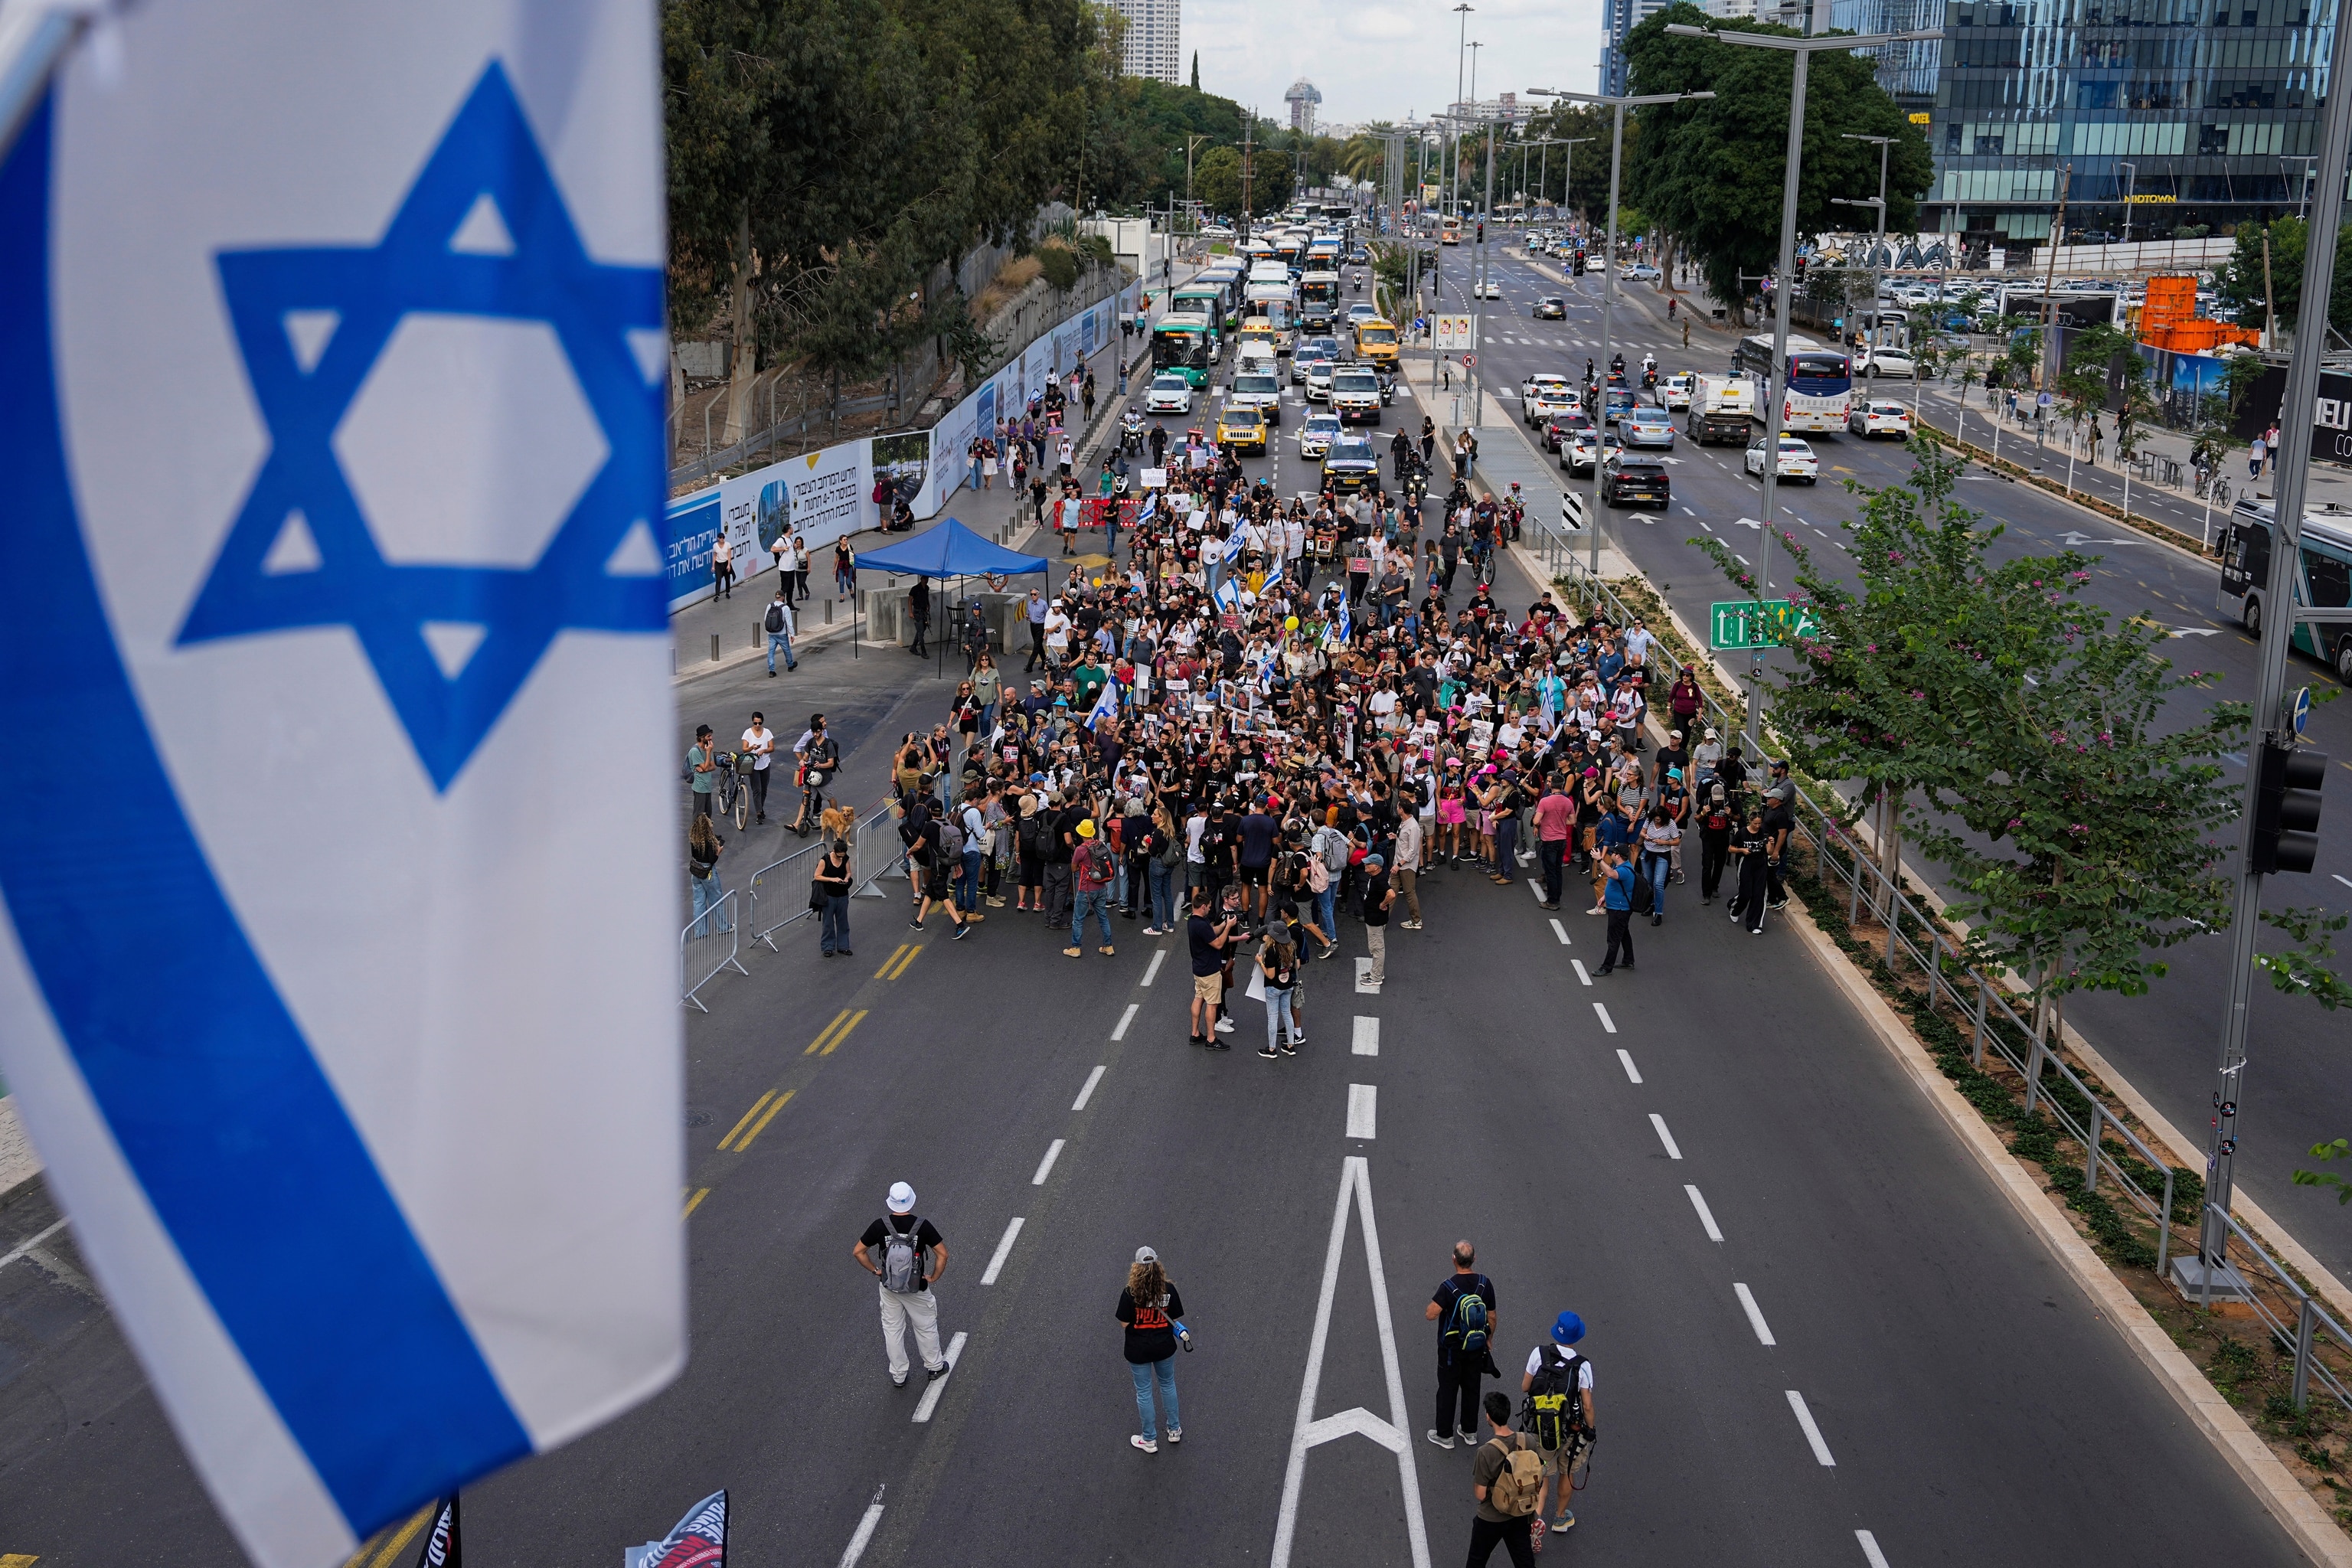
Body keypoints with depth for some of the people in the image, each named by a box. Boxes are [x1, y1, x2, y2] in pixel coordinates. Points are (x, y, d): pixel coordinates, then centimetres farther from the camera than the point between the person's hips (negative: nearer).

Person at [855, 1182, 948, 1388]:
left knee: (892, 1330, 17)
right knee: (926, 1327, 20)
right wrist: (934, 1277, -4)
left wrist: (875, 1270, 2)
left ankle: (898, 1376, 29)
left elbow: (858, 1252, -10)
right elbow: (942, 1254, -18)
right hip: (917, 1288, -1)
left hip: (889, 1287, 1)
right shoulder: (922, 1225, -20)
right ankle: (934, 1367, 37)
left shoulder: (880, 1226, -16)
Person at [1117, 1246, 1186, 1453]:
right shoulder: (1168, 1289, -15)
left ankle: (1149, 1440, 27)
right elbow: (1176, 1320, -6)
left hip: (1138, 1351, -2)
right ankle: (1174, 1430, 40)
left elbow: (1124, 1323, -15)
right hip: (1164, 1348, 3)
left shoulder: (1130, 1292, -23)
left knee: (1143, 1392, 14)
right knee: (1167, 1385, 25)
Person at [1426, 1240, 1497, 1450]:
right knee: (1472, 1388, 19)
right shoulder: (1485, 1284, -11)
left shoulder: (1448, 1287, -25)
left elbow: (1431, 1314, -29)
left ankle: (1445, 1435, 21)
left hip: (1451, 1349, -4)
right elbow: (1492, 1318, -1)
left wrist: (1435, 1302, -8)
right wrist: (1488, 1340, 14)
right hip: (1476, 1348, 4)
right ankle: (1470, 1432, 31)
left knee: (1447, 1390, 11)